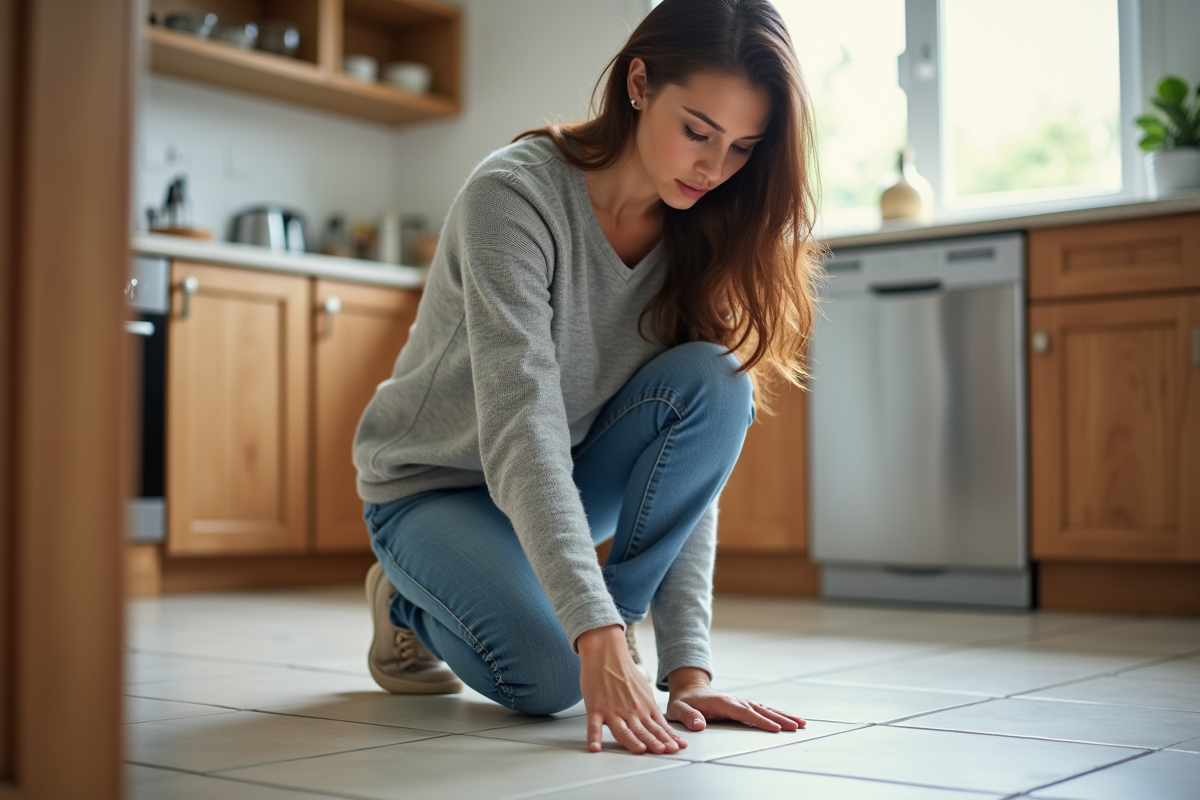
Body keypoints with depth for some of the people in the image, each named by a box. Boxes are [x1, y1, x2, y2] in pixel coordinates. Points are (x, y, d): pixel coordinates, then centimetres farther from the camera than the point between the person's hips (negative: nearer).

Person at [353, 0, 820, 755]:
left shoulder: (697, 233, -11)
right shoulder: (514, 195, -27)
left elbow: (693, 460, -15)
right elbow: (520, 427, -36)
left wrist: (688, 665, -23)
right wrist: (596, 638, -45)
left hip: (568, 481, 4)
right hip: (433, 486, -4)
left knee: (713, 381, -24)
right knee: (546, 674, -29)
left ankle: (619, 613, -11)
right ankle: (412, 605, 3)